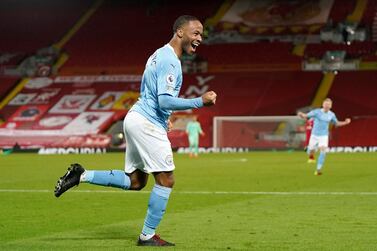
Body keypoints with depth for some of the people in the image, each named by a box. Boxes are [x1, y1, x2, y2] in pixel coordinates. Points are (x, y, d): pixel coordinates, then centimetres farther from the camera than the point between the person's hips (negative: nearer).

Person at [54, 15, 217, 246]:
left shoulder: (160, 55, 17)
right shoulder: (170, 60, -16)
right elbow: (165, 100, -24)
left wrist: (163, 117, 23)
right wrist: (200, 102, -22)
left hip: (137, 118, 10)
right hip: (147, 124, -10)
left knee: (135, 181, 15)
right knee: (166, 181, -3)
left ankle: (82, 175, 11)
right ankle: (148, 236, 3)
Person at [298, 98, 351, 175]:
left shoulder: (331, 115, -1)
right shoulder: (316, 112, -11)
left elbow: (336, 123, 16)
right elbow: (305, 116, -10)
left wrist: (345, 122, 0)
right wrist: (301, 114, -34)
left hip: (324, 136, 1)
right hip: (314, 135, -1)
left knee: (323, 151, -19)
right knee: (310, 152, 6)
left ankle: (318, 169, -16)